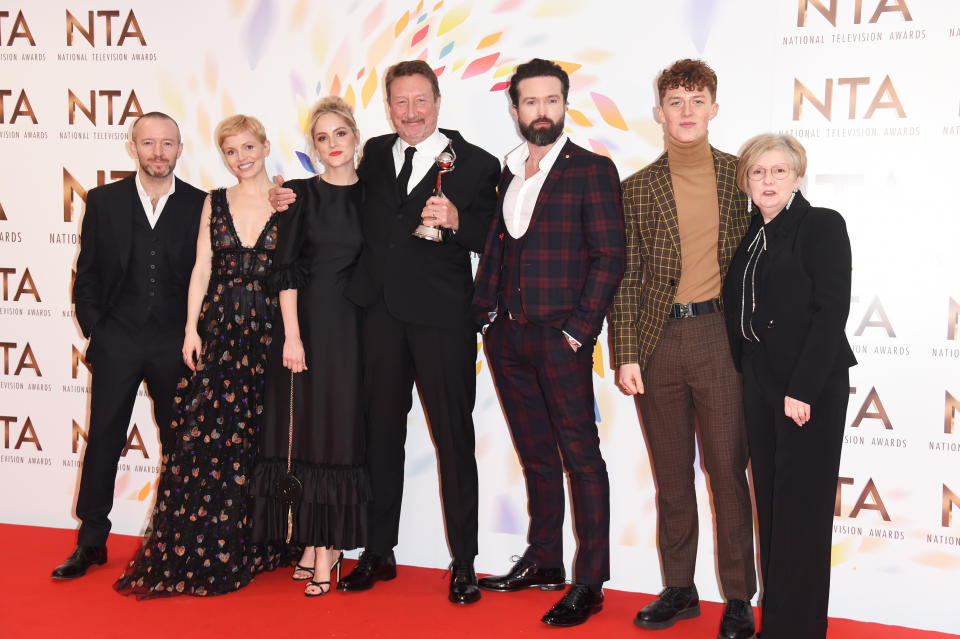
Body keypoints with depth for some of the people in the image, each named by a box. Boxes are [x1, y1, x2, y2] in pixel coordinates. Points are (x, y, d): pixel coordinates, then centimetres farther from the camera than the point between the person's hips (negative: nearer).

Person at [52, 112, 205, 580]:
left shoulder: (200, 205, 0)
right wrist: (95, 329, -1)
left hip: (176, 344, 0)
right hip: (116, 341, 1)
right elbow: (86, 274, 6)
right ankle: (91, 542, 18)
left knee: (180, 442, 8)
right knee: (103, 440, 6)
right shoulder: (104, 201, 3)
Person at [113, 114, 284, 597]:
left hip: (268, 333, -2)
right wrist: (191, 329, 0)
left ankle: (249, 548, 16)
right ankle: (197, 554, 9)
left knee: (257, 439, 3)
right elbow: (201, 269, 8)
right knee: (204, 435, -2)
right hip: (217, 332, 2)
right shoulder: (215, 203, 11)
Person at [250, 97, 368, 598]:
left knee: (342, 428, 1)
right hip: (306, 317, -1)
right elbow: (286, 268, -3)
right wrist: (292, 335, -11)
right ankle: (316, 543, 12)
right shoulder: (301, 193, 2)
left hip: (351, 323, 1)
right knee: (305, 425, 2)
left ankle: (327, 544, 9)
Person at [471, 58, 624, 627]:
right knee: (536, 456, 15)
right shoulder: (508, 173, 15)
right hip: (508, 336, 6)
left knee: (581, 456, -2)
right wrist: (486, 310, 6)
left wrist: (579, 329, -13)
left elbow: (609, 258, -7)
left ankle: (591, 582, 5)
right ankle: (544, 562, 27)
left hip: (560, 338, -6)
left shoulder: (592, 170, -2)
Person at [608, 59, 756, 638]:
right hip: (658, 342, 2)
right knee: (671, 475, 11)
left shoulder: (741, 176, 5)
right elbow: (627, 277, 6)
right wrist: (625, 354, -1)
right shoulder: (638, 188, 8)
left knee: (728, 470, 1)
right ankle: (679, 589, 23)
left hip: (720, 337, -2)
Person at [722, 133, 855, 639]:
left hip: (812, 385, -6)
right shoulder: (748, 236, 13)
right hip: (759, 383, 6)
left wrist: (803, 389, -18)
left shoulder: (823, 225, -5)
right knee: (769, 503, 10)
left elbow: (832, 311, -13)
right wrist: (744, 378, 4)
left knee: (801, 507, -2)